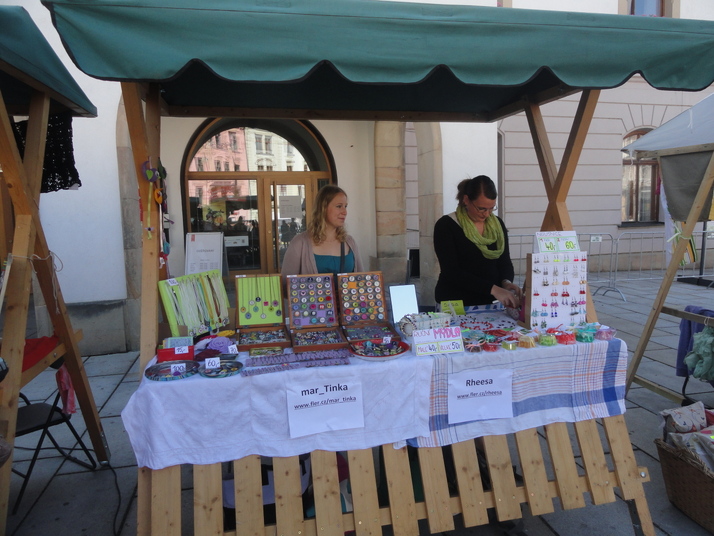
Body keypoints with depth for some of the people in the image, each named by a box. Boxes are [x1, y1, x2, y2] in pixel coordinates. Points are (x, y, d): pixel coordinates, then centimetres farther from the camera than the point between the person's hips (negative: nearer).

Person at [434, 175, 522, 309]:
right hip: (456, 305, -4)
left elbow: (505, 262, 11)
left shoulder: (497, 224, 9)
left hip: (490, 304, 4)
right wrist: (493, 289, -25)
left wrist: (506, 282, -12)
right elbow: (452, 272, -16)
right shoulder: (446, 226, -8)